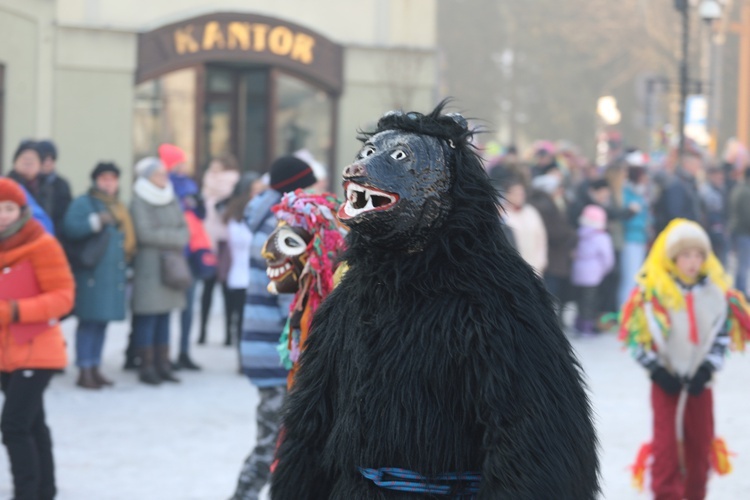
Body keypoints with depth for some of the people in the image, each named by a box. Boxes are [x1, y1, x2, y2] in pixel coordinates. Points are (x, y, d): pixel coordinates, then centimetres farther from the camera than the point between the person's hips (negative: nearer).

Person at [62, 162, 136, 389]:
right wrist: (96, 221, -27)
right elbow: (70, 228, -19)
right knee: (89, 321, -10)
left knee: (102, 322, 11)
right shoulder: (84, 203, -4)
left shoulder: (118, 207, 21)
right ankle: (85, 371, -7)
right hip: (91, 274, -8)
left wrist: (126, 256, 18)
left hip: (113, 274, 8)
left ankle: (95, 368, 18)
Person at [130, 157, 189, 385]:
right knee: (148, 317, -5)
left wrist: (165, 237, -9)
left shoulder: (171, 200, 15)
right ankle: (147, 366, -2)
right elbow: (145, 233, -12)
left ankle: (163, 364, 11)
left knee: (164, 316, 7)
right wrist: (174, 237, -4)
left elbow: (184, 230, 11)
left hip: (172, 267, 6)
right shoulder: (139, 202, -5)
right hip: (149, 265, -6)